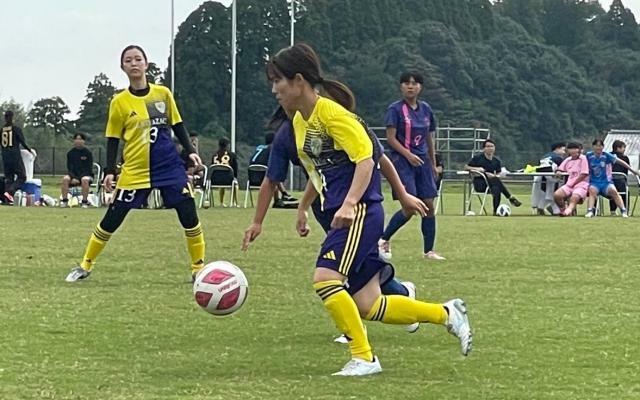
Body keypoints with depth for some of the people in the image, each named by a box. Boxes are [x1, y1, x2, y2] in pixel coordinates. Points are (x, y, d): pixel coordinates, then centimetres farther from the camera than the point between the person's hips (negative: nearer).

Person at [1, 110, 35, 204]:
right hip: (15, 156, -5)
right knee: (22, 177, 1)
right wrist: (30, 150, 6)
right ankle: (9, 192, -19)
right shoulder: (16, 128, -7)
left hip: (5, 157, 5)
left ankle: (8, 199, 4)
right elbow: (23, 142, -8)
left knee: (8, 178, 11)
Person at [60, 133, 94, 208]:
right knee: (65, 179, -28)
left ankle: (85, 201, -29)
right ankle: (64, 200, -23)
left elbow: (89, 168, -7)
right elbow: (69, 167, 4)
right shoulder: (70, 153, 6)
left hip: (86, 174, -3)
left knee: (84, 180, -37)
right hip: (73, 174, 3)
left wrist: (79, 178, -18)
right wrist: (73, 178, -15)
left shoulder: (88, 153, -3)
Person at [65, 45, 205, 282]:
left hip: (170, 167, 1)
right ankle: (85, 266, 15)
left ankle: (199, 268, 7)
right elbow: (113, 139, 5)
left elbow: (177, 126, 13)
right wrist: (109, 171, -4)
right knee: (112, 220, 0)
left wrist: (190, 151, 2)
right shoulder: (119, 102, -1)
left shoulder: (163, 93, 3)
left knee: (189, 215, -6)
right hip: (135, 171, -1)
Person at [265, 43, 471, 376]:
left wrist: (349, 205, -32)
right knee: (369, 307, 4)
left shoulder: (331, 113, -14)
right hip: (341, 215, 9)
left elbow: (366, 159, -21)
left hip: (359, 213, -9)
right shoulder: (300, 120, 13)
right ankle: (448, 314, 19)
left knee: (325, 278, -22)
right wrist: (303, 207, 32)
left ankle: (364, 358, -11)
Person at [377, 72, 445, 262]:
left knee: (429, 205, 1)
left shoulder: (426, 109, 11)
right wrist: (408, 154, -23)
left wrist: (433, 164, 16)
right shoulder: (395, 109, -6)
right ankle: (383, 240, 2)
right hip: (402, 161, -6)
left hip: (422, 161, 6)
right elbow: (391, 138, -11)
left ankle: (428, 251, 8)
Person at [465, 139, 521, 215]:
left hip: (491, 183, 3)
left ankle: (496, 211, -41)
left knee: (496, 189, -37)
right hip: (479, 184, -3)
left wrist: (493, 176, -12)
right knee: (495, 180, -36)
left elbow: (498, 174, 13)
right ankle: (510, 197, -36)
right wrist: (476, 169, -17)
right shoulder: (477, 158, 1)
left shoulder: (496, 161, 12)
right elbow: (466, 167, 1)